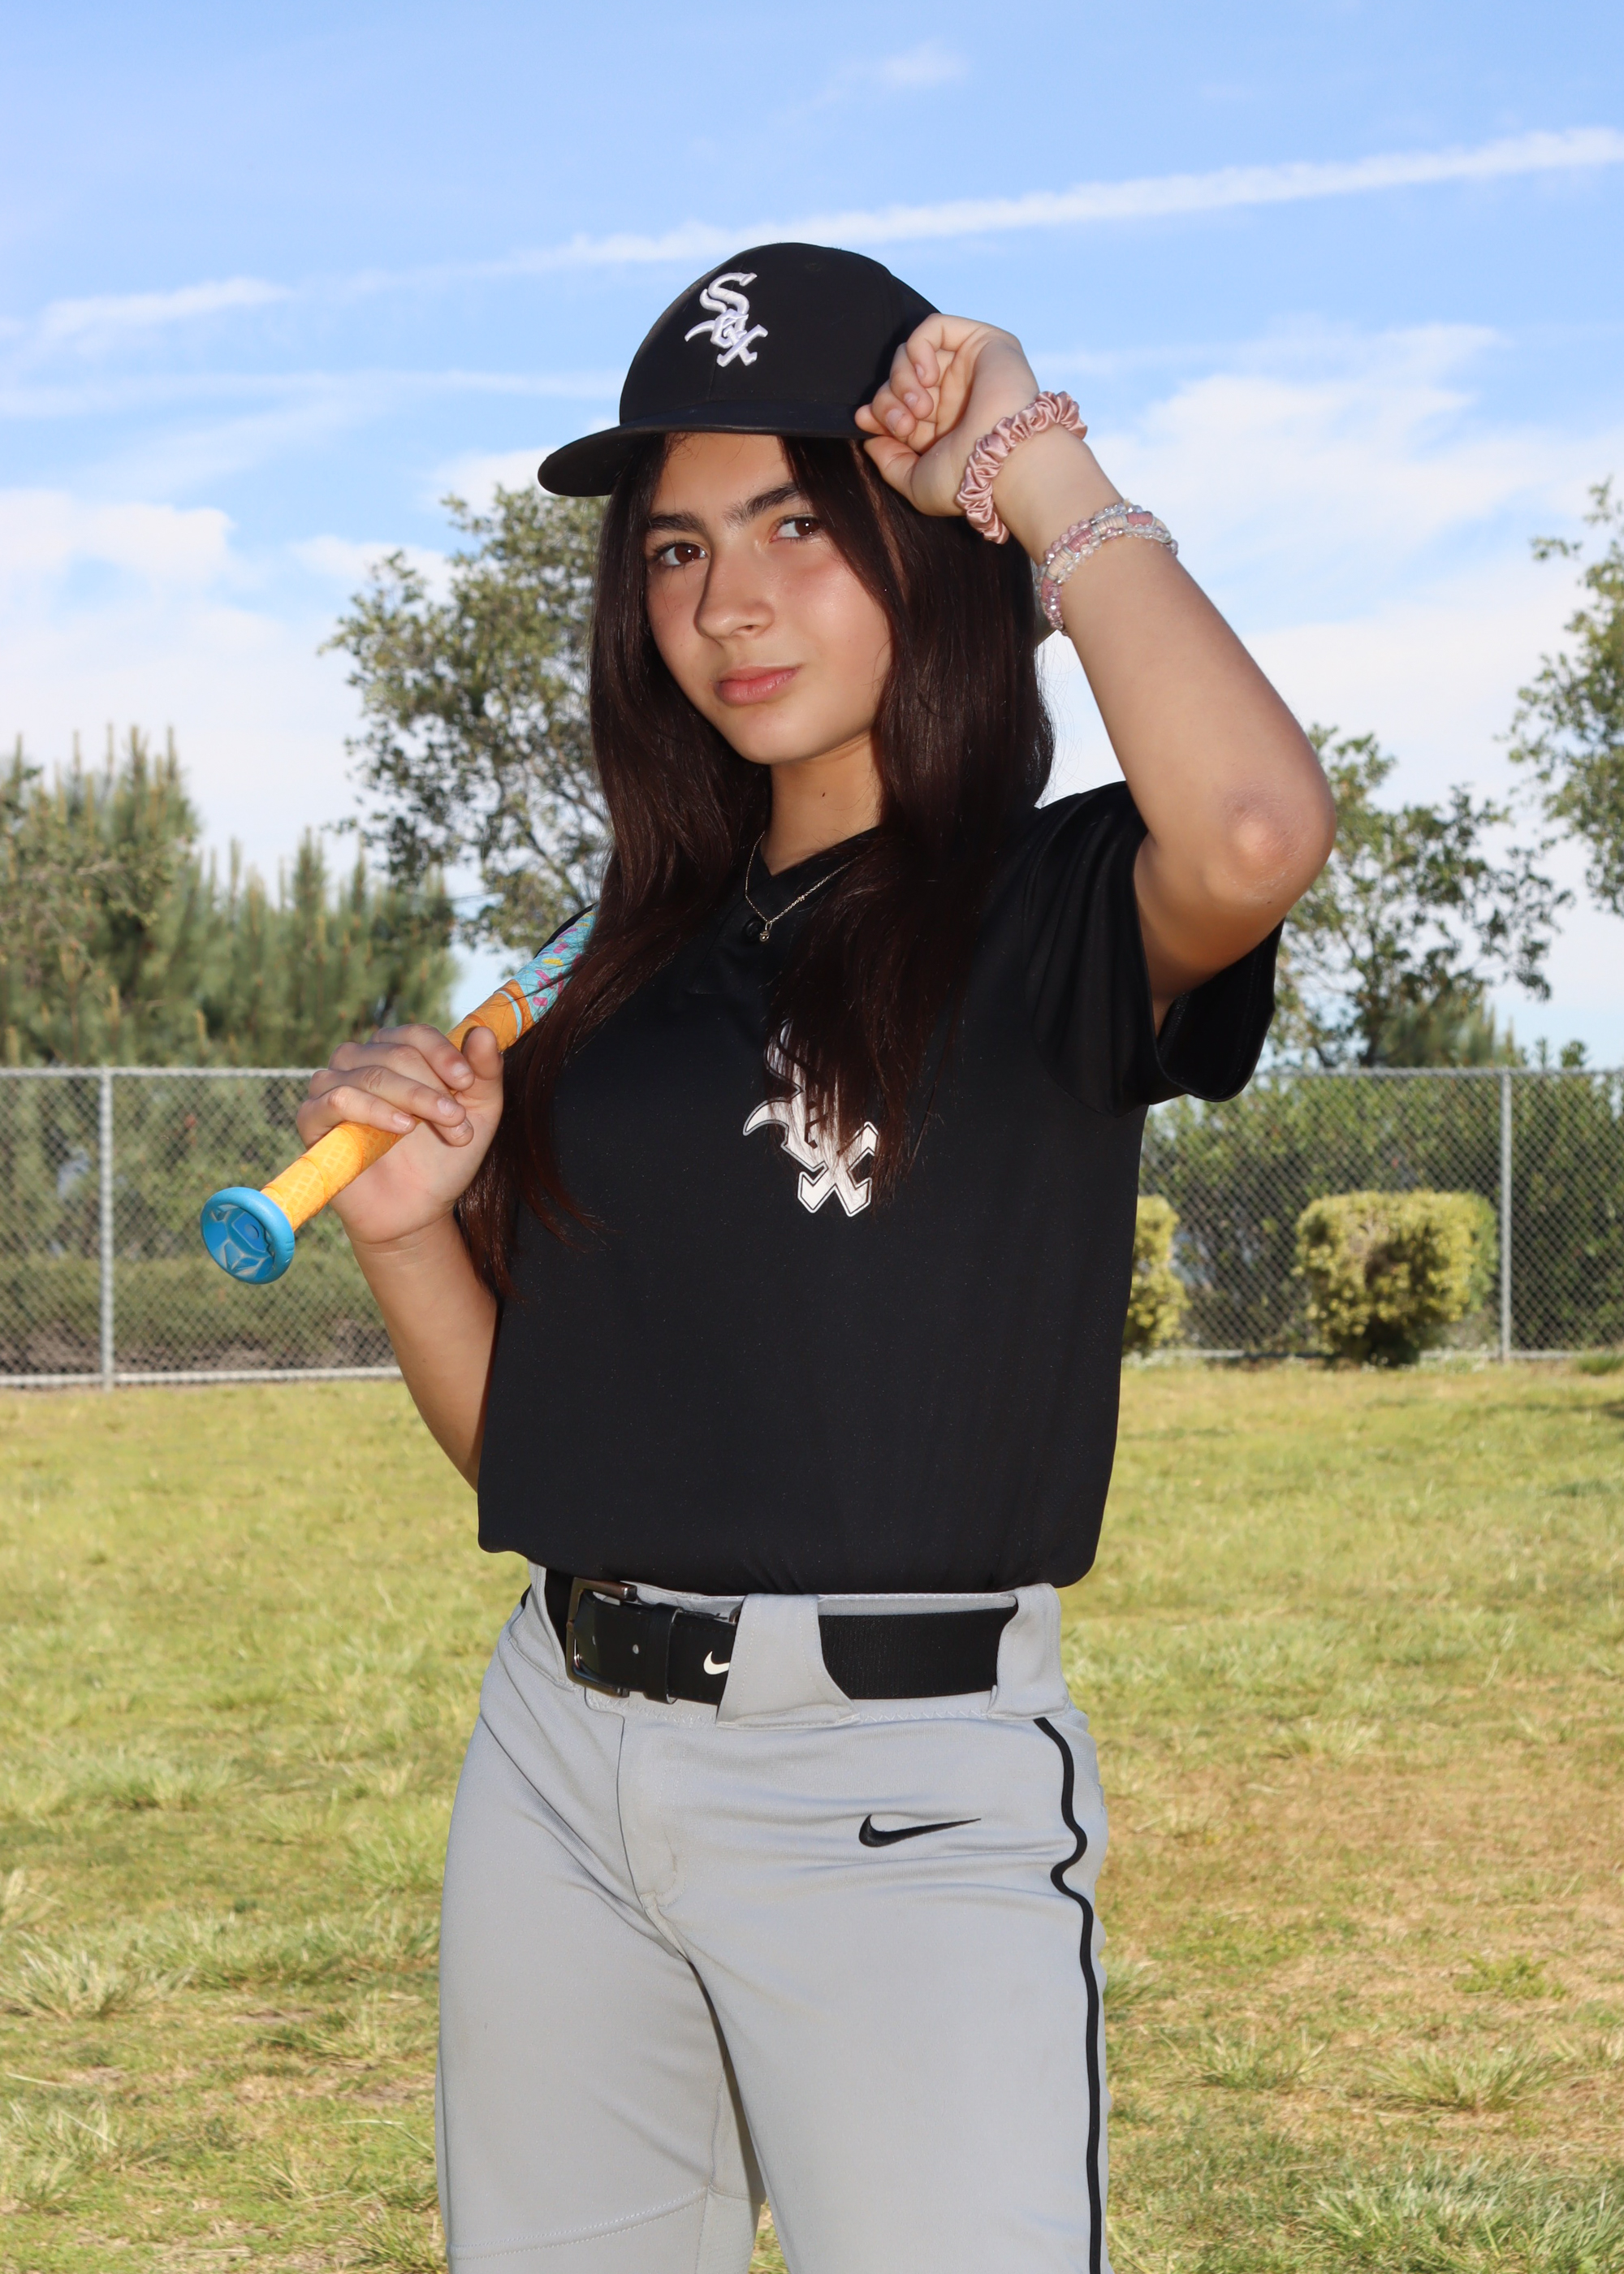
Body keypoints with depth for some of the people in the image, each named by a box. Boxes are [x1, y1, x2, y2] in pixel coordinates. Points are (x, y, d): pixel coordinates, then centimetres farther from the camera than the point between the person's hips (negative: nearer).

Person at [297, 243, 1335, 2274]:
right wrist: (406, 1230, -5)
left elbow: (1256, 828, -32)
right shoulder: (642, 954, 12)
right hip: (558, 1756, 6)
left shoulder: (1057, 910, -5)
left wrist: (1048, 479, -17)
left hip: (904, 1794, -6)